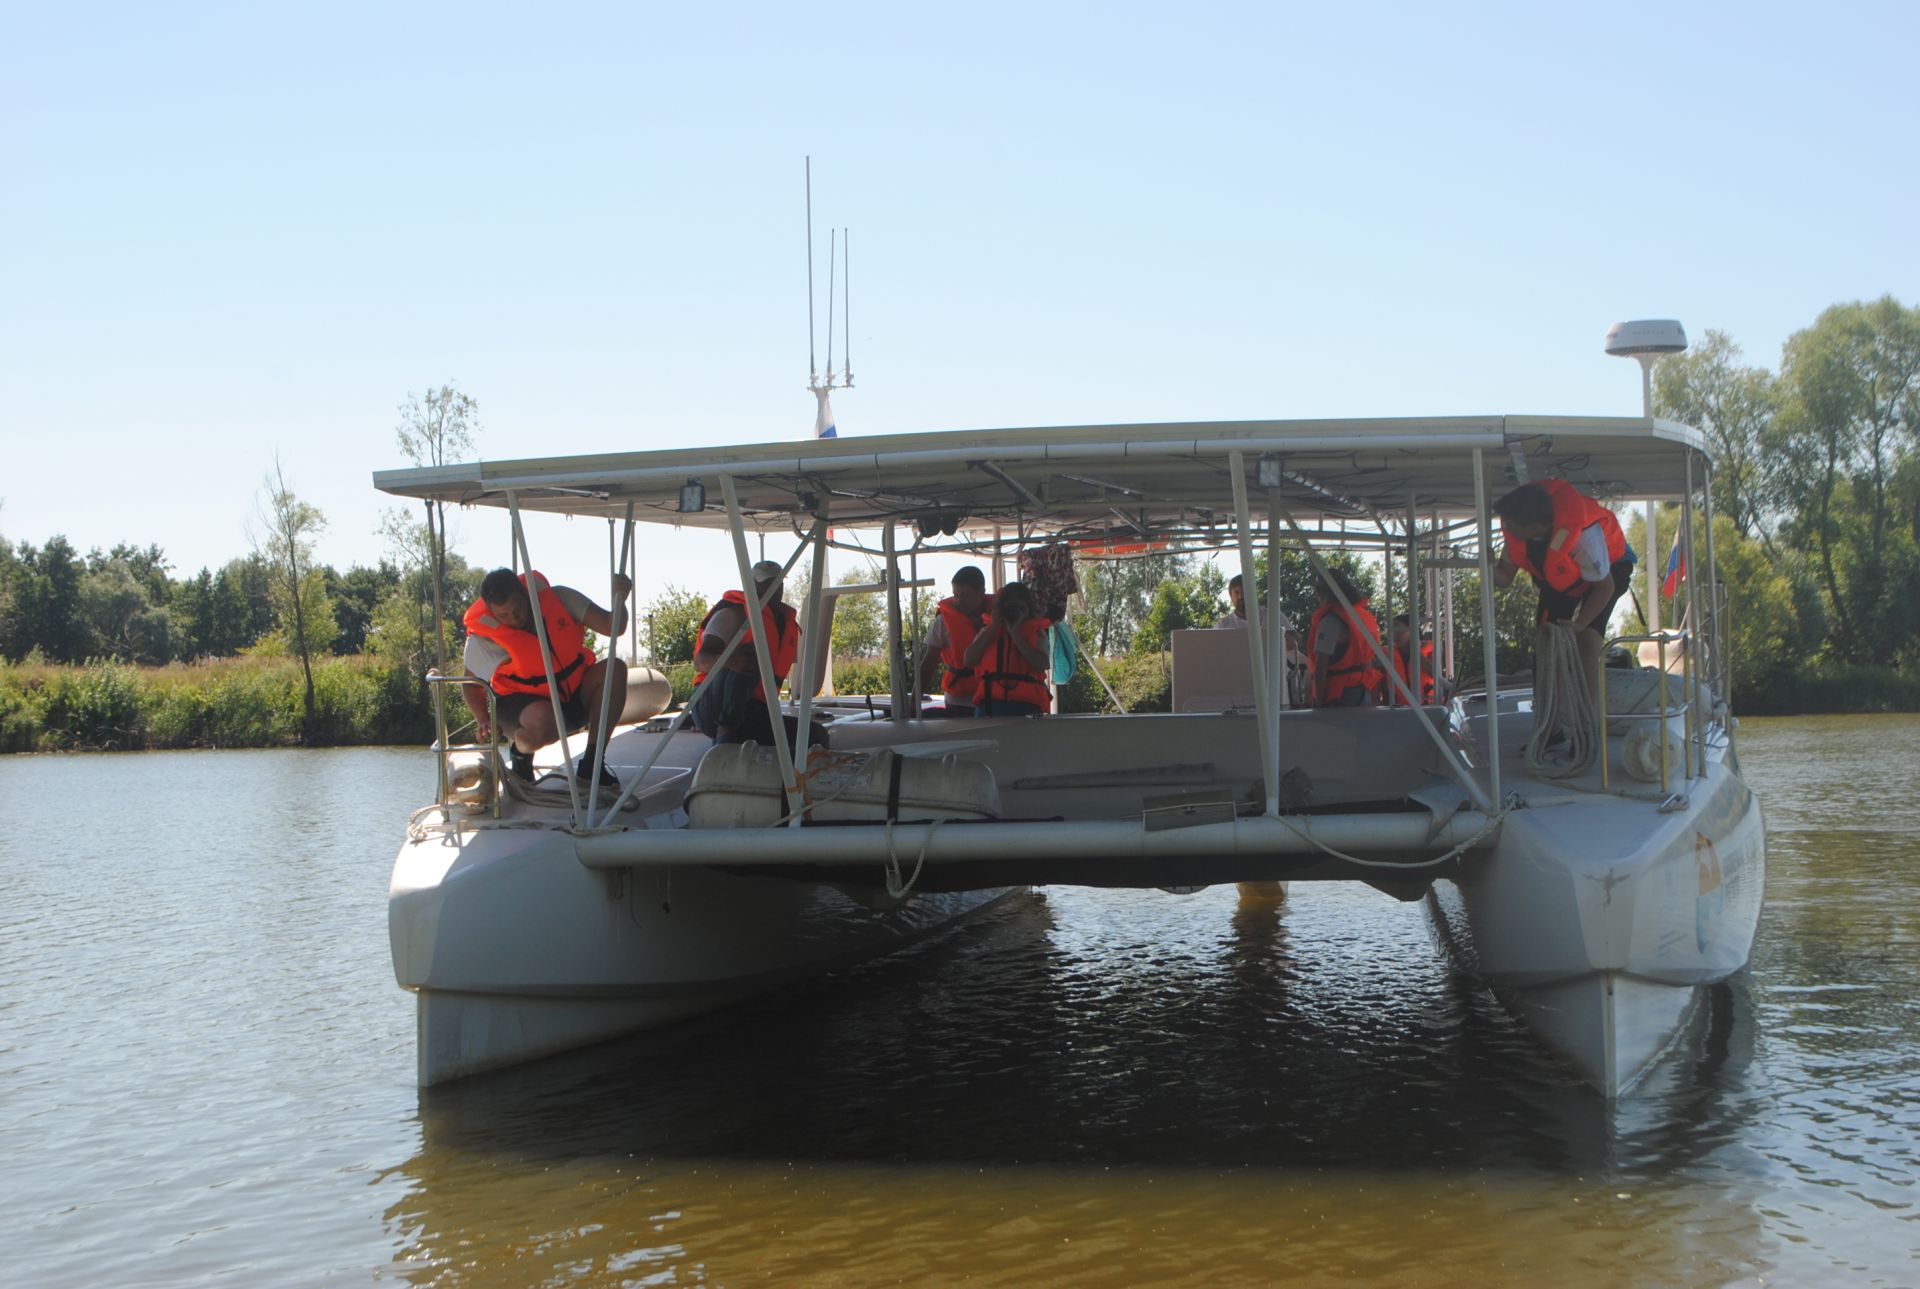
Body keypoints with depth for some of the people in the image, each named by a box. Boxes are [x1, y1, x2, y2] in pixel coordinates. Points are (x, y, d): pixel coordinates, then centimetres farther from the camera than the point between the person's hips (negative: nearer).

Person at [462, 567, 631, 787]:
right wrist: (484, 722, -15)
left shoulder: (557, 598, -13)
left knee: (614, 670, -25)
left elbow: (612, 627, -13)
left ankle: (591, 765, -16)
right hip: (523, 702, -4)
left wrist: (620, 598, -33)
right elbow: (471, 684, 0)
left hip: (573, 694, 4)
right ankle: (520, 753, -1)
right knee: (544, 721, -40)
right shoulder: (482, 637, -17)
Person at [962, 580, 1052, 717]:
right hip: (991, 704, 2)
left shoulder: (1036, 632, 11)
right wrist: (993, 627, 2)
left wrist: (1015, 633, -7)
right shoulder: (988, 630, 19)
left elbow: (1040, 664, -7)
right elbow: (968, 660, 4)